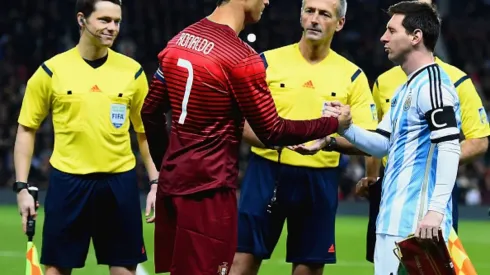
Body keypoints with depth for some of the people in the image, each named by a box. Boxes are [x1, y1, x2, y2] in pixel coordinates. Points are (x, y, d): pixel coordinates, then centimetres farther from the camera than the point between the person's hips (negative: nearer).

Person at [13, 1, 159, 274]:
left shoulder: (132, 71, 3)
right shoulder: (51, 71, -1)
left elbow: (146, 131, 11)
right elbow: (27, 130, 4)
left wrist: (156, 182, 3)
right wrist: (22, 187, -3)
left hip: (120, 182, 1)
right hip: (68, 181, -1)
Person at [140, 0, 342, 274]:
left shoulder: (180, 40, 7)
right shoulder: (241, 59, -17)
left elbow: (151, 113, 14)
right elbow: (271, 132, -11)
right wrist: (333, 123, 0)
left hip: (172, 181, 8)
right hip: (209, 190, -8)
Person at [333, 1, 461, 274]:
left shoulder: (432, 85, -13)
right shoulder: (404, 89, 20)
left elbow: (449, 149, -21)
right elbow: (382, 144, 22)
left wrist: (436, 209, -26)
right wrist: (346, 128, 4)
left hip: (417, 223, -10)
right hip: (392, 220, 10)